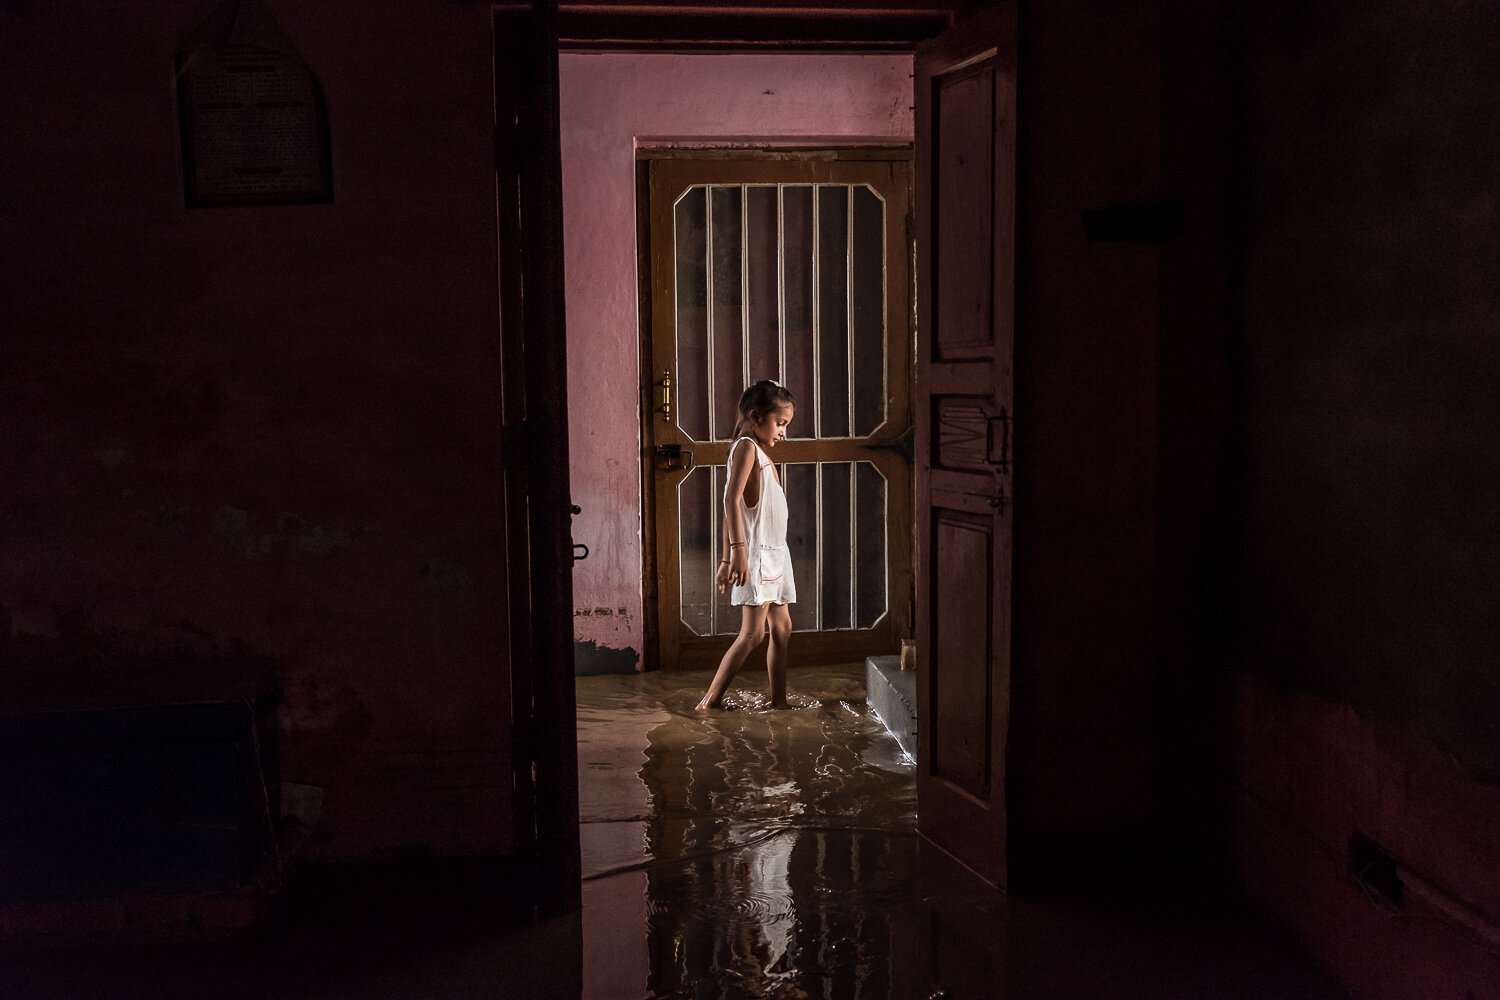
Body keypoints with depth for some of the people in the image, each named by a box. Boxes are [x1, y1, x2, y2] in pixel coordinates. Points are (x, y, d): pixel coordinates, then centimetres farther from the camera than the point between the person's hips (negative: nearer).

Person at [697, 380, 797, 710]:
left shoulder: (759, 452, 20)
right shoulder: (746, 446, -9)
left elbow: (732, 508, 21)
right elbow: (732, 499, -20)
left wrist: (726, 560, 21)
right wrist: (738, 550, -27)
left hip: (775, 552, 10)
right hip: (756, 552, -10)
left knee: (782, 628, 9)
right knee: (753, 633, -12)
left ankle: (779, 702, 14)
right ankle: (711, 701, -7)